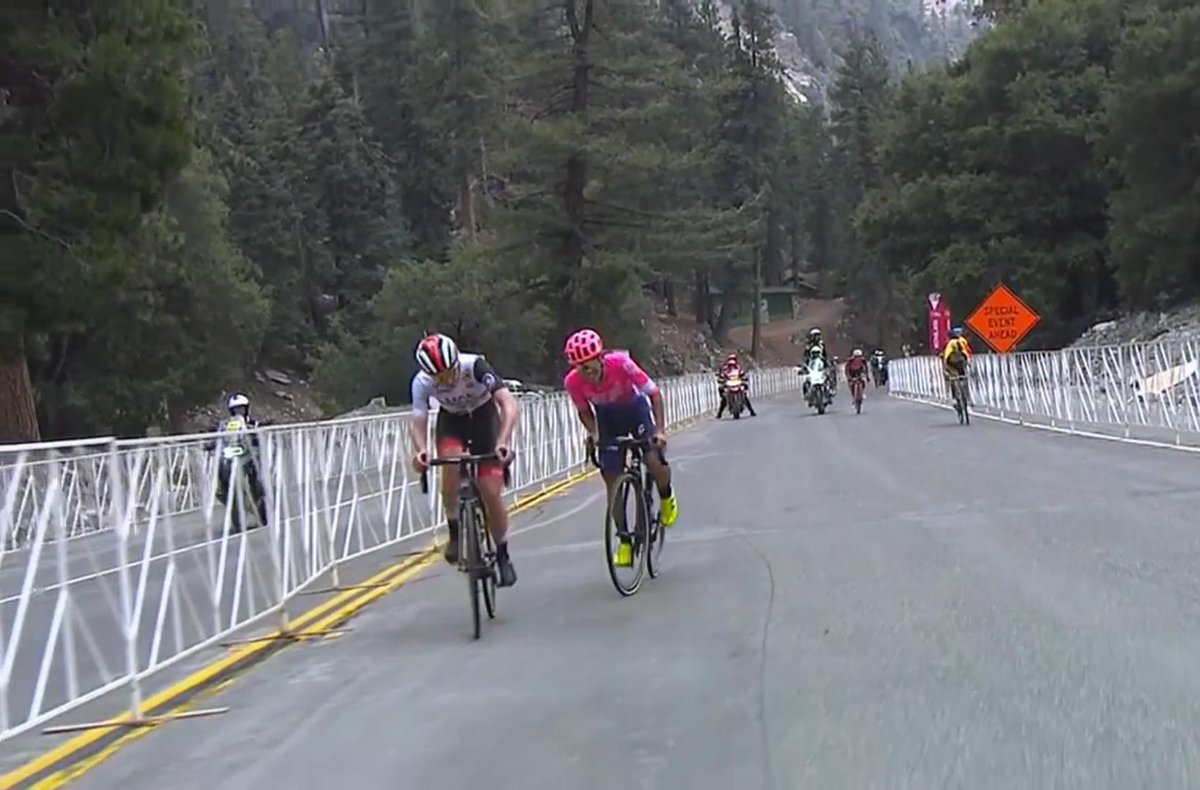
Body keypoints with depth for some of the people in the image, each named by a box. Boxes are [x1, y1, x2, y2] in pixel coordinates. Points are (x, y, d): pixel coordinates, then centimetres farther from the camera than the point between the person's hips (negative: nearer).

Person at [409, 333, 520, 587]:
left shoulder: (475, 366, -33)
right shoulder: (422, 382, -25)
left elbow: (510, 404, -41)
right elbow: (419, 422, -29)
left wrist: (503, 441, -56)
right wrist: (421, 451, -51)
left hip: (484, 416, -1)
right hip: (451, 420, 1)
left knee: (491, 492, -10)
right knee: (451, 462, -32)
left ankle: (502, 555, 11)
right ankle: (455, 533, -13)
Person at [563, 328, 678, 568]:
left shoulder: (621, 363, -35)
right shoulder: (572, 382, -28)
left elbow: (654, 393, -24)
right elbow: (584, 411, -6)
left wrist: (660, 430, -30)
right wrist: (593, 433, -24)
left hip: (635, 408, -2)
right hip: (608, 418, 2)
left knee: (654, 462, -21)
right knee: (612, 481, -4)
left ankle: (667, 498, 14)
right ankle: (625, 541, 8)